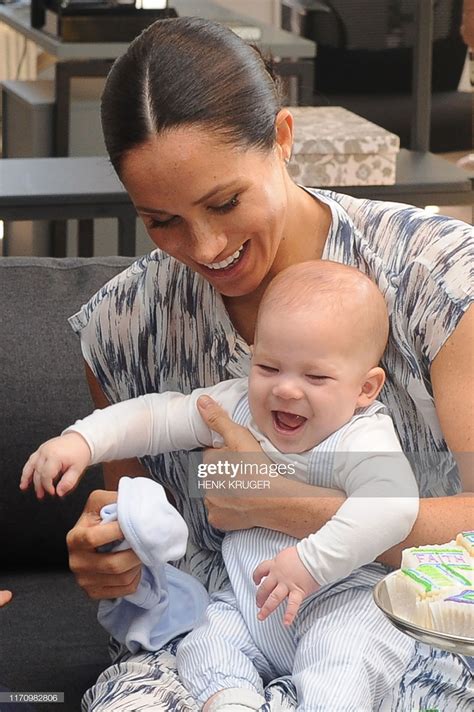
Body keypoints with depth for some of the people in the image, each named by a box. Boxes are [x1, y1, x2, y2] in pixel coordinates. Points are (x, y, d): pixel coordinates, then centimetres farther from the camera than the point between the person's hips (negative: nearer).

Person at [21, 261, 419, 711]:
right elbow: (159, 416, 6)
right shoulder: (239, 406, 1)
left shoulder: (362, 440, -20)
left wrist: (312, 561, -45)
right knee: (203, 640, -12)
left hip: (341, 599, -7)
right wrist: (82, 441, -9)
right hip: (246, 600, 8)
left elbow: (391, 505, -39)